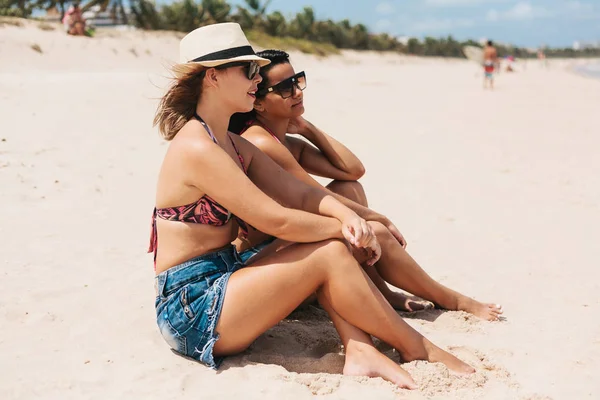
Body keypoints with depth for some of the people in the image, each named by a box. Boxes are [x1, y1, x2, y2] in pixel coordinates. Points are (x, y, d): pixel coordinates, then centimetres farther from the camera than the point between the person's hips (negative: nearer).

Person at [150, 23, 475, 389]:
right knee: (330, 254, -14)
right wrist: (343, 229, -9)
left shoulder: (233, 145, 12)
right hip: (193, 312, -10)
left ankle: (360, 351, -14)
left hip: (219, 285, 10)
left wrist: (347, 216, -14)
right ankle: (417, 350, 0)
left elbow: (300, 193, 5)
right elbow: (277, 220, -22)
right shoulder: (197, 150, -19)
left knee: (332, 242, -1)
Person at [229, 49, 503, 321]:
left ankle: (380, 292, 0)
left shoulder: (288, 144, 13)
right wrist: (380, 219, -6)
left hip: (280, 243, 10)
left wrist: (306, 129, 6)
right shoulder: (261, 143, -19)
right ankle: (453, 302, 6)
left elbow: (353, 170, 8)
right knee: (375, 234, -14)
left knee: (349, 187, 7)